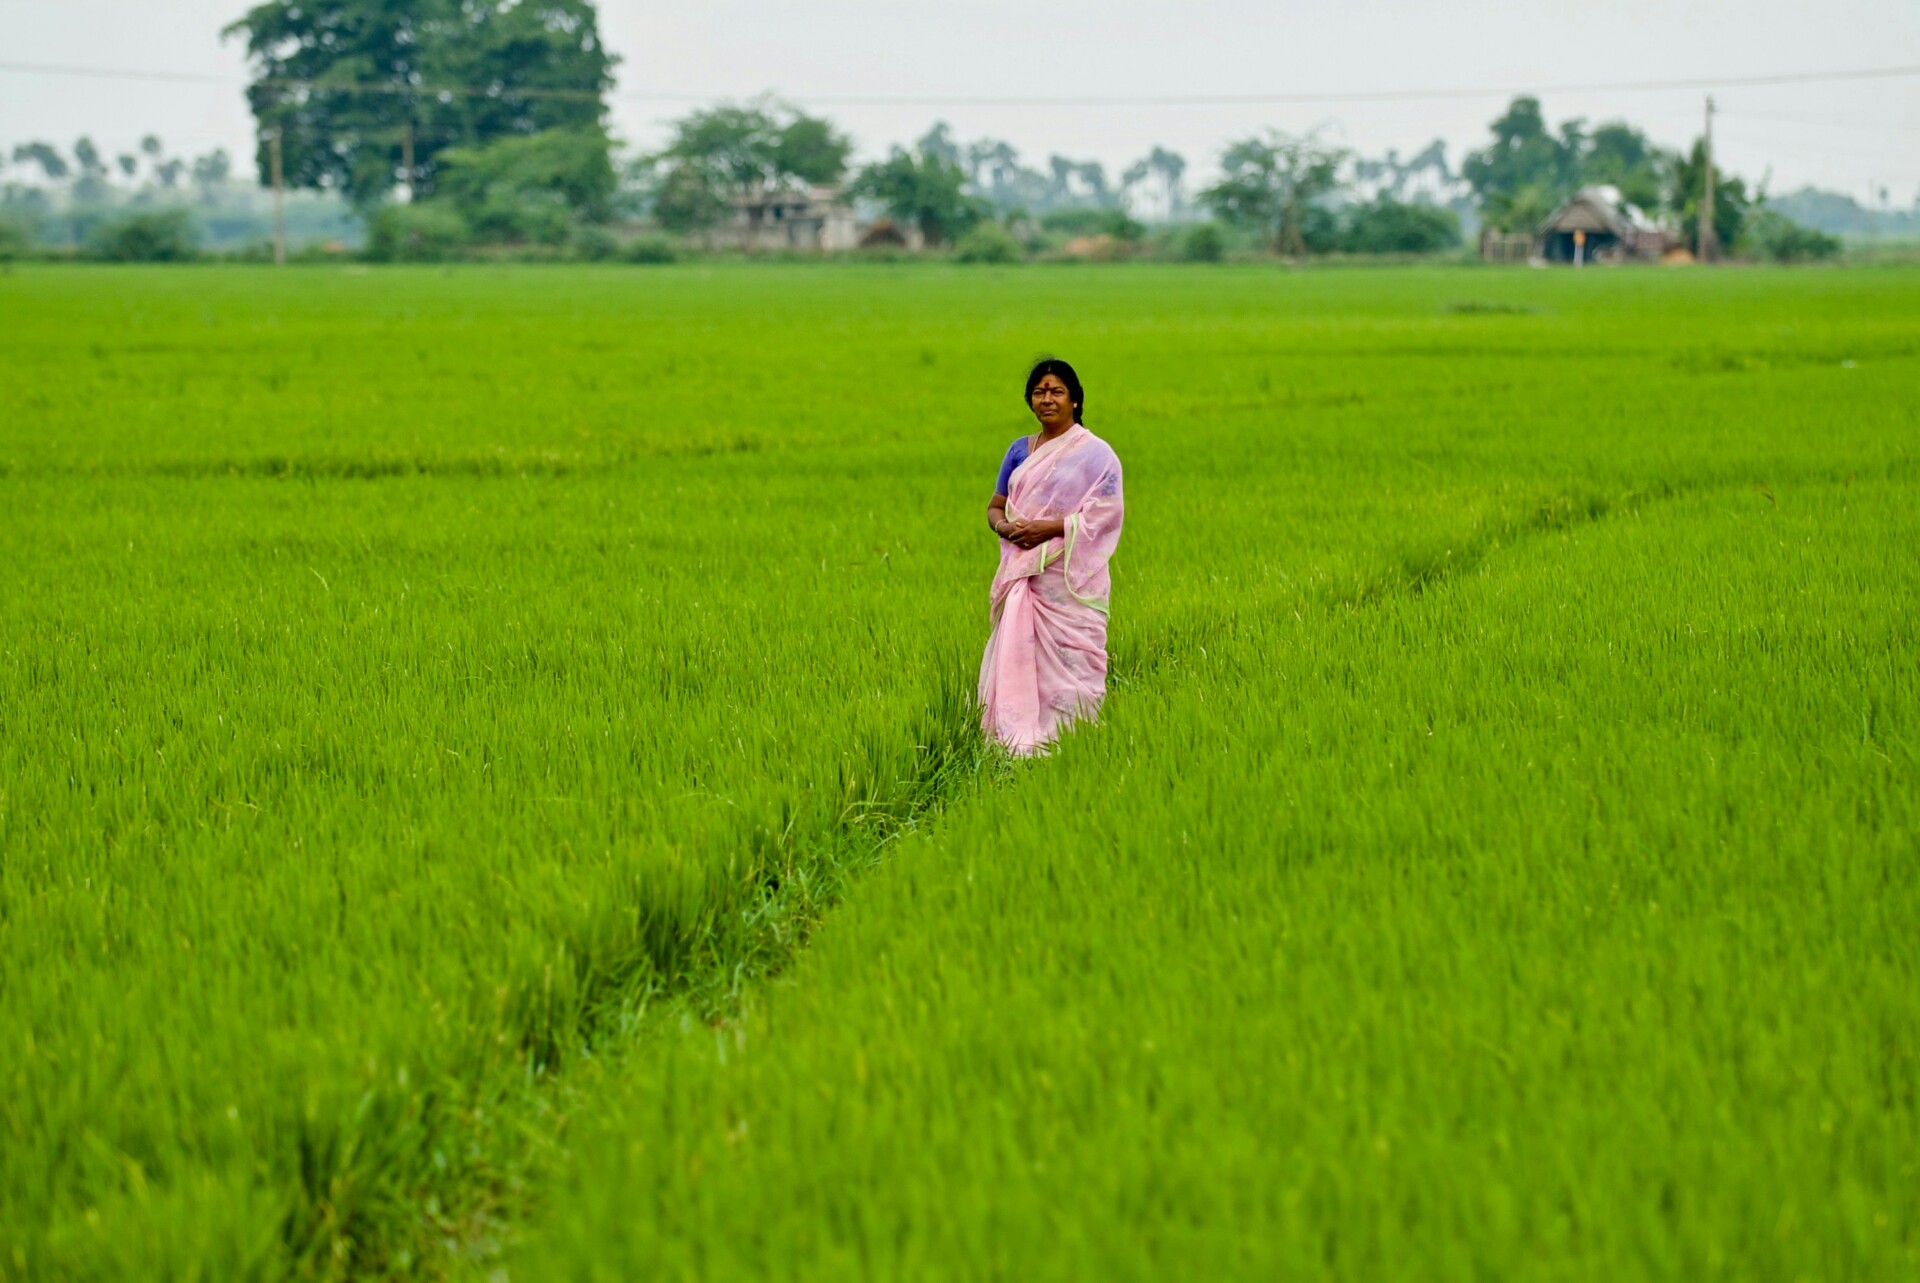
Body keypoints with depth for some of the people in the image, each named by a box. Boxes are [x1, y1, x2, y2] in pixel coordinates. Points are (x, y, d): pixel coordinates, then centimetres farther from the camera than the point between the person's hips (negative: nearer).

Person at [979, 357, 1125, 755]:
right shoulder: (1020, 451, 15)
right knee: (1019, 654, 0)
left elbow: (1106, 513, -9)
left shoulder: (1094, 453, -2)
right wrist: (1005, 526, -7)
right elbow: (995, 507, 18)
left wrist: (1050, 527, -18)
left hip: (1070, 578, -5)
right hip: (1024, 574, 5)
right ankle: (1023, 739, 4)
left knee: (1069, 659, -9)